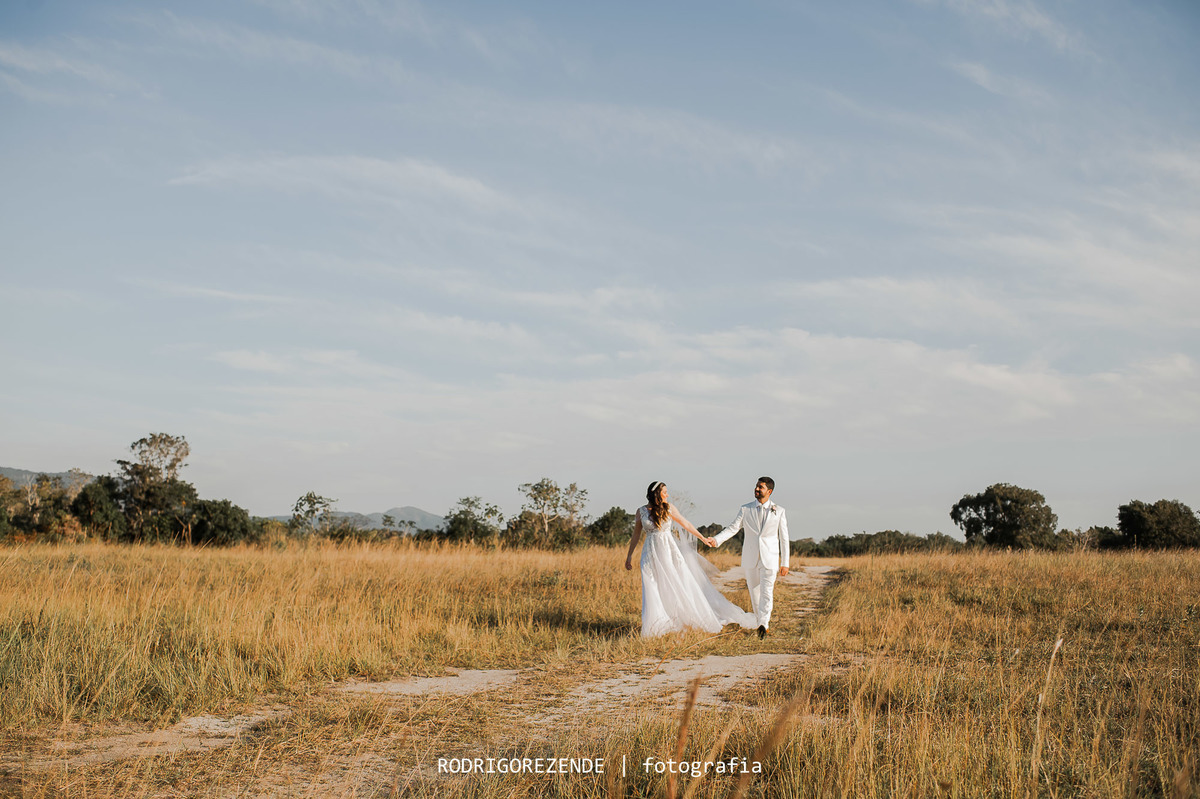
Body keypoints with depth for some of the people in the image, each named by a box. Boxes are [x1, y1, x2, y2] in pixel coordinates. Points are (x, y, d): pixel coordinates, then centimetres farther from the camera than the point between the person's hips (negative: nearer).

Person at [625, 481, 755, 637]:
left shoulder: (668, 508, 1)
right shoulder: (641, 511, 0)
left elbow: (686, 524, 9)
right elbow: (636, 535, 9)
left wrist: (703, 539, 13)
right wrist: (629, 555, 9)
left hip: (669, 550, 1)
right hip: (651, 554, -1)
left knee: (681, 585, 2)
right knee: (653, 590, -3)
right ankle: (656, 627, 4)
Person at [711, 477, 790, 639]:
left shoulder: (779, 511, 4)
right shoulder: (745, 509, 5)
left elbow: (784, 539, 6)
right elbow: (733, 528, -2)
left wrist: (785, 563, 3)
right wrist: (716, 539, -19)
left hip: (770, 559, -2)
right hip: (750, 558, 2)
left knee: (766, 592, -15)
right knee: (754, 593, 9)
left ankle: (763, 624, -21)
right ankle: (761, 622, 23)